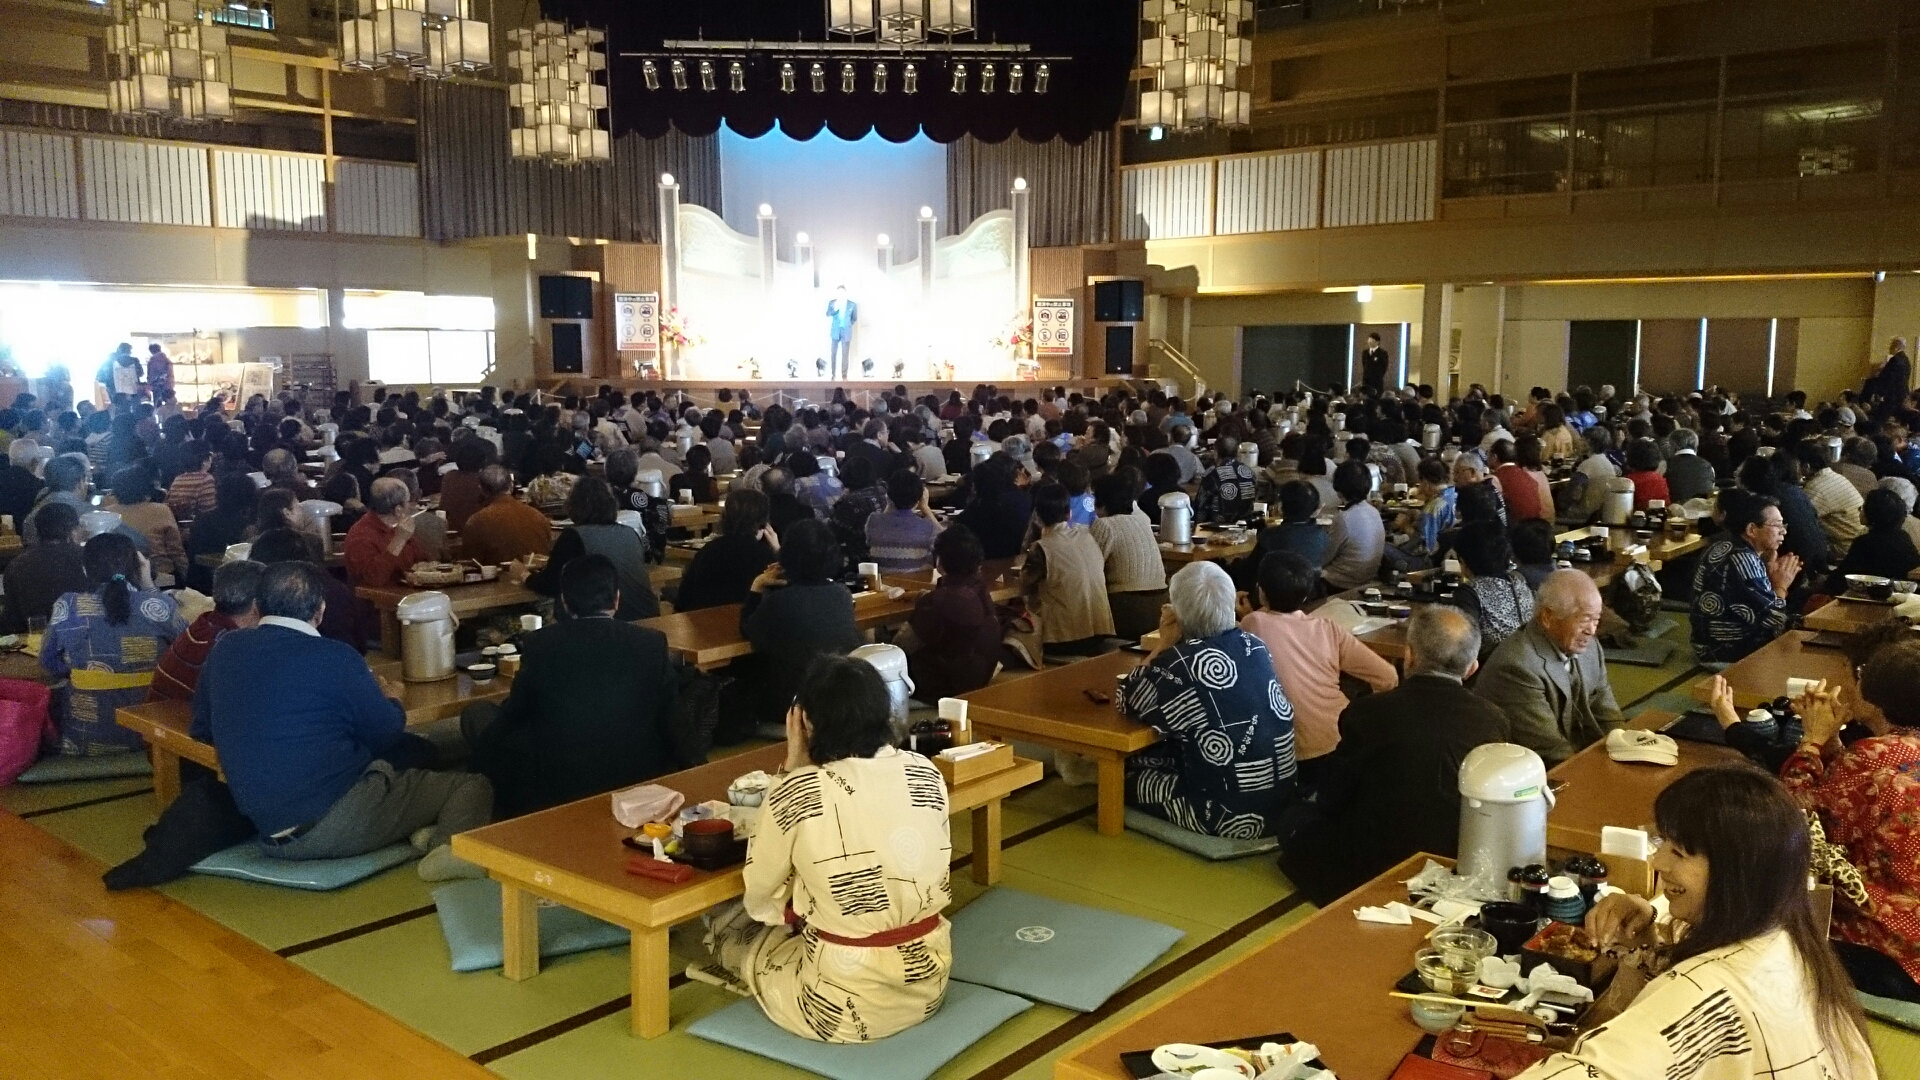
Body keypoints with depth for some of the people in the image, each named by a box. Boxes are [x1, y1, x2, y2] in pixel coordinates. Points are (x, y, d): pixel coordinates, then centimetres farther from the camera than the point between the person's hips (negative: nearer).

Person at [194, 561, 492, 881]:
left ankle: (420, 832, -2)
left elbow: (201, 730, 20)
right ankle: (454, 846, -27)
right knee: (473, 787, 3)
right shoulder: (333, 658, -11)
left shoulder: (223, 649, 6)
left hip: (268, 831, 7)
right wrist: (392, 701, 22)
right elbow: (387, 736, 1)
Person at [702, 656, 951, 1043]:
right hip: (927, 981, 6)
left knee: (725, 925, 20)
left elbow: (760, 898, -3)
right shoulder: (926, 774, -5)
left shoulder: (797, 791, -19)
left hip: (848, 1003, -6)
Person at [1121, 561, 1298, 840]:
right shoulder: (1252, 645, 2)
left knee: (1127, 772, 12)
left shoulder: (1181, 663, -19)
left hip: (1233, 817, -7)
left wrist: (1164, 645, -2)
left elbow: (1125, 700, -4)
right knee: (1157, 755, 24)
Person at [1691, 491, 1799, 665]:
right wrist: (1780, 586, -8)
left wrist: (1770, 572, -2)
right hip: (1732, 653, -9)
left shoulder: (1725, 546, 5)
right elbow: (1769, 622, -22)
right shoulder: (1743, 560, -24)